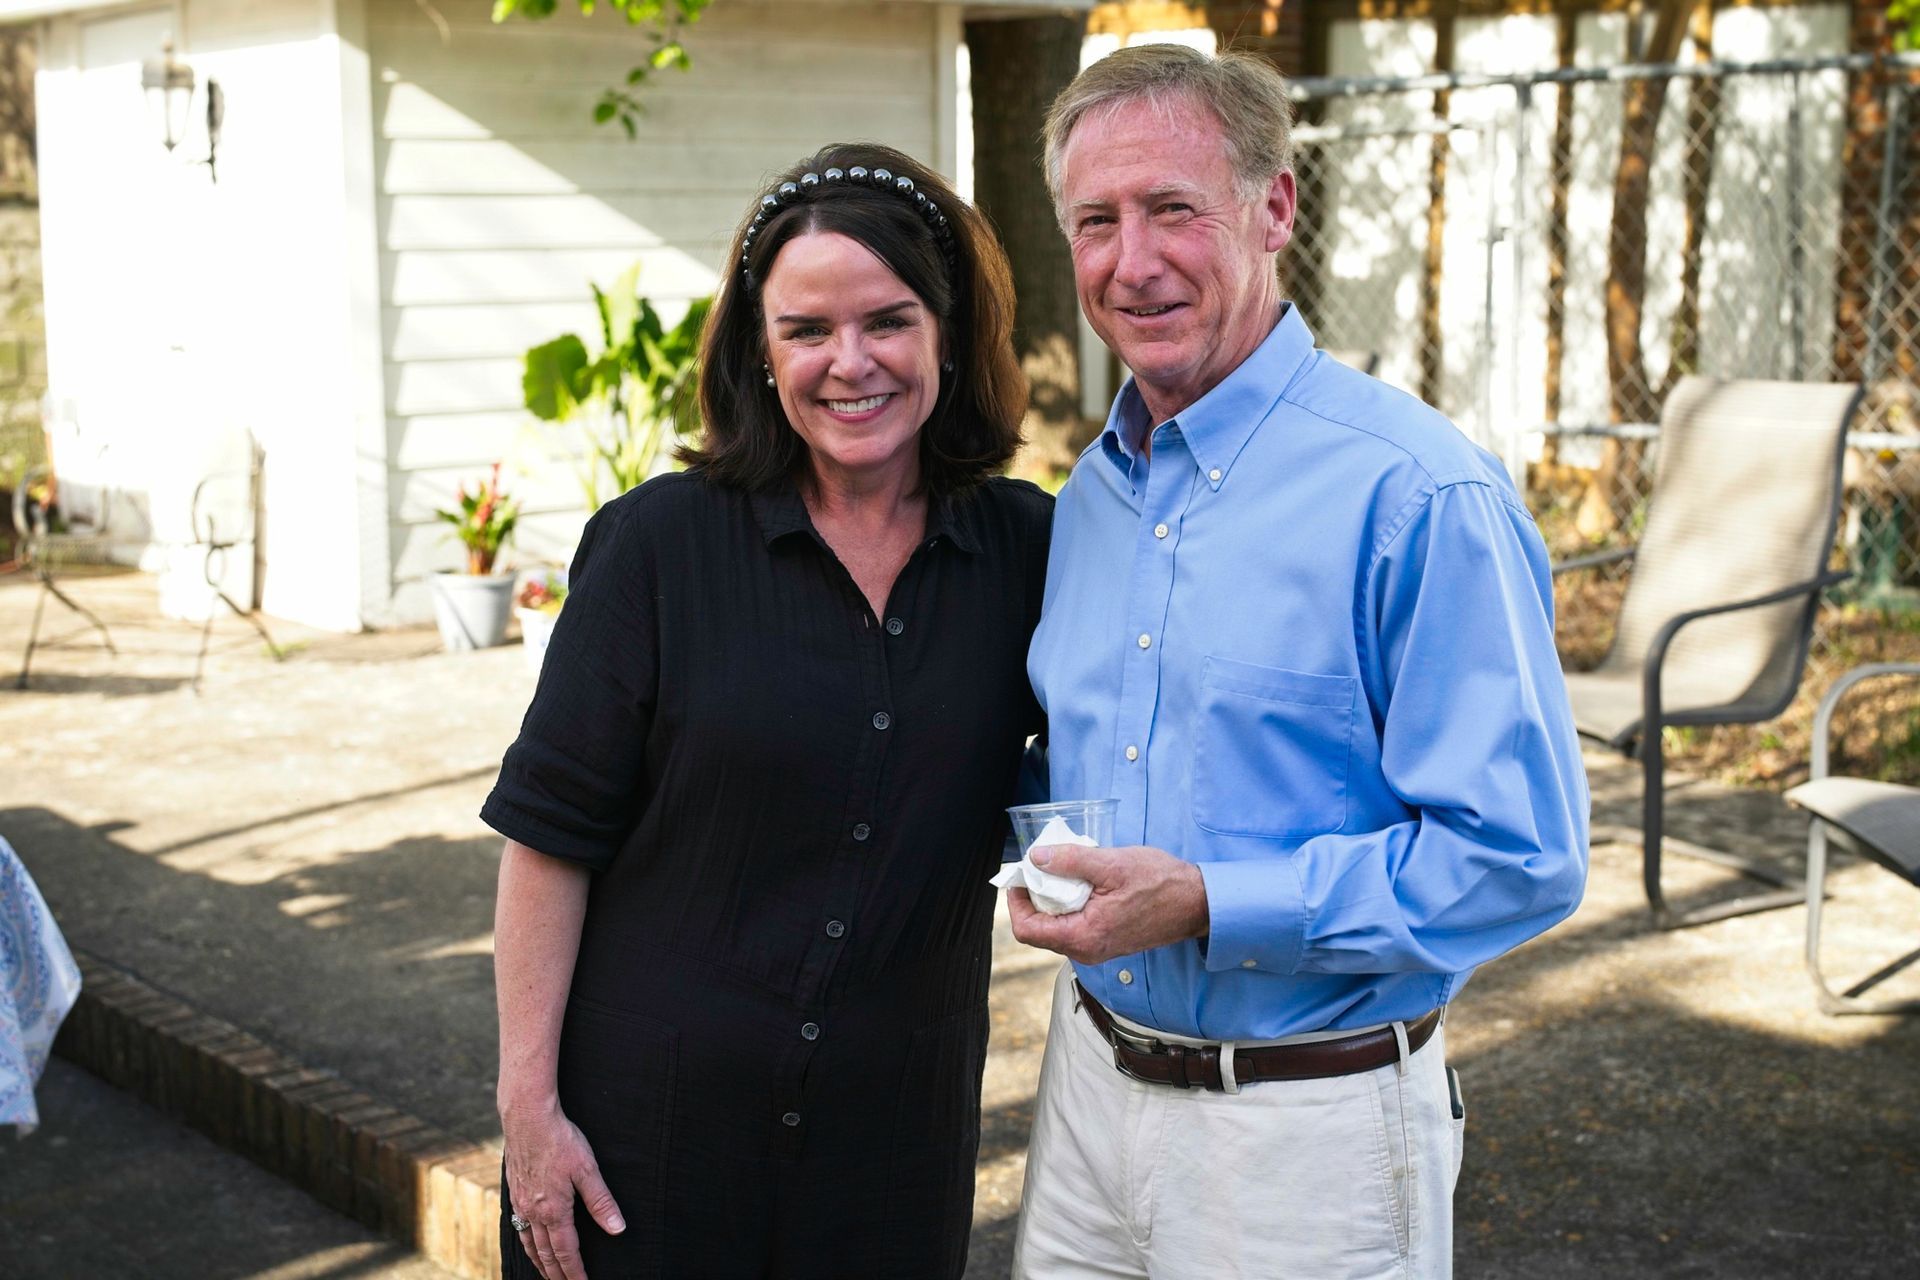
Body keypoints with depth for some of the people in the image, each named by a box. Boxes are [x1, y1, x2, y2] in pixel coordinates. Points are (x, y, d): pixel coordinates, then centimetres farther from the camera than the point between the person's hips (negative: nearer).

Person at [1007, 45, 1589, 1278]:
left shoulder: (1418, 495, -17)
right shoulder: (1094, 492, 7)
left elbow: (1519, 859, -20)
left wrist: (1206, 904, -24)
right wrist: (1048, 855, -1)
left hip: (1305, 1127, -6)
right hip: (1094, 1075, 7)